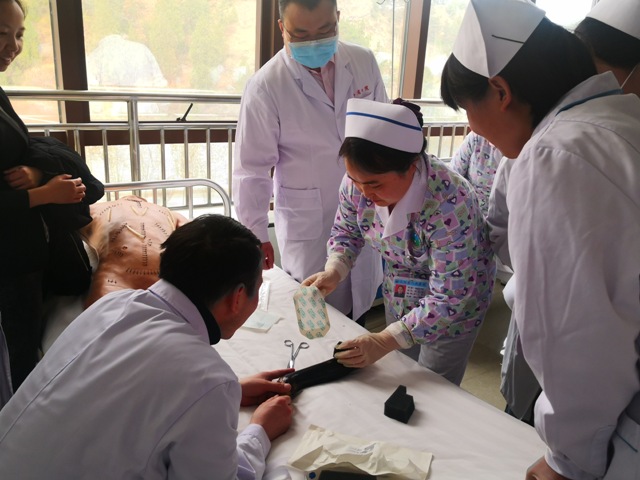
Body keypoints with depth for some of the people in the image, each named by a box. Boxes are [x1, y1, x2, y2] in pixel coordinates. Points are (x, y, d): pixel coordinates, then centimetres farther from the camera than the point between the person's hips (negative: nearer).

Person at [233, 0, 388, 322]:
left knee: (360, 299, 20)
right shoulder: (265, 87, -16)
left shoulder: (364, 62, -4)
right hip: (308, 224, -4)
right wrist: (255, 234, -7)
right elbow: (252, 169, -11)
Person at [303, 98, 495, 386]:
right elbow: (347, 230, -2)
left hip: (454, 302, -4)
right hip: (399, 292, 5)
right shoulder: (359, 180, -22)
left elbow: (448, 299, -32)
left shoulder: (449, 206, -38)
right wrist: (333, 272, -20)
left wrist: (385, 342, -36)